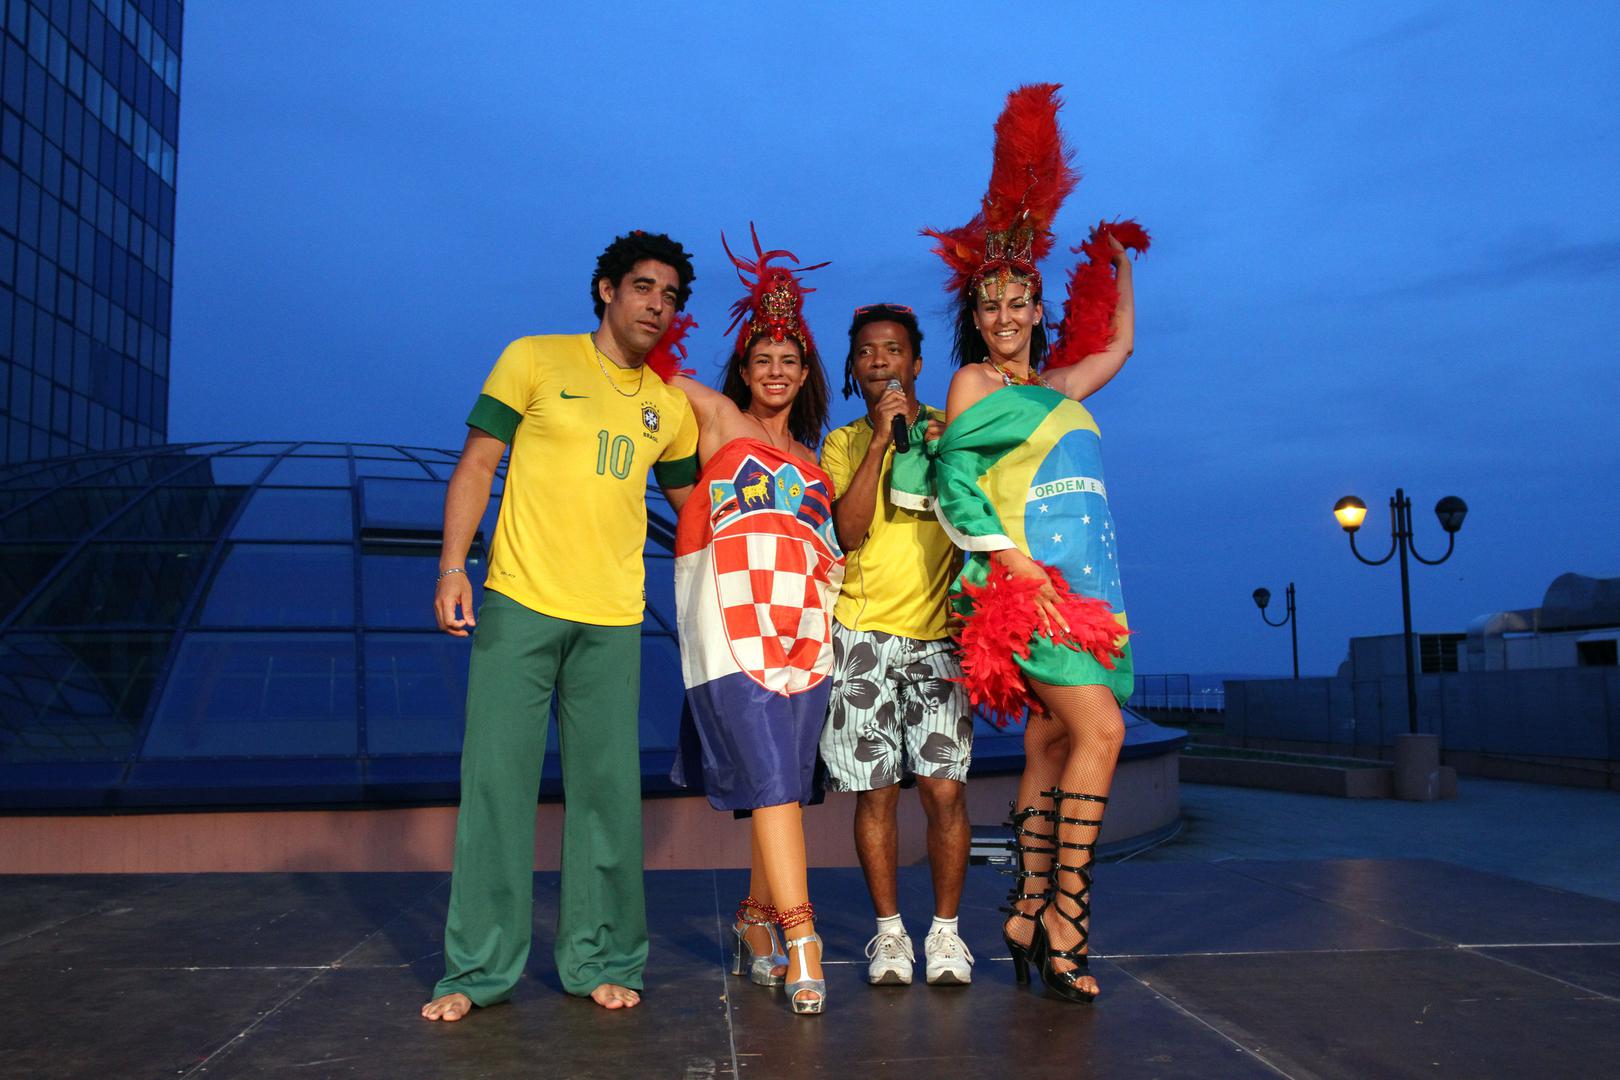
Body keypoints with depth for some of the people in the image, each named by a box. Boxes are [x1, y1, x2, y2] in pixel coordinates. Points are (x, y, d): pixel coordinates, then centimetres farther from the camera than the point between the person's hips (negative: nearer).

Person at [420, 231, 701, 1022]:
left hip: (612, 618, 3)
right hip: (519, 602, -3)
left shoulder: (669, 405, 14)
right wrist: (452, 568, -9)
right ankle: (480, 967, 11)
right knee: (497, 781, -1)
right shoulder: (536, 360, 4)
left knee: (607, 789, 5)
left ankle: (600, 961, 17)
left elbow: (691, 502, 24)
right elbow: (477, 463, 2)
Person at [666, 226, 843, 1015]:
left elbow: (836, 533, 20)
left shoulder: (810, 458, 25)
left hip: (805, 627, 5)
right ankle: (799, 939, -13)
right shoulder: (718, 418, 13)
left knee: (788, 783, 4)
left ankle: (756, 924, 17)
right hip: (735, 621, -5)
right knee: (772, 778, -14)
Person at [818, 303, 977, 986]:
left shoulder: (949, 428, 11)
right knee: (875, 790, 1)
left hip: (938, 630, 0)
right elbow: (847, 530, -7)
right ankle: (889, 930, 15)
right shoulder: (843, 442, 11)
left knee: (945, 788, -6)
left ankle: (946, 929, 10)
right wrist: (879, 439, -10)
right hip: (863, 632, 0)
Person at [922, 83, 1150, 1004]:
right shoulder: (974, 382, 5)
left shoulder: (1059, 385, 22)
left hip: (1083, 578, 6)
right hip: (1024, 579, -6)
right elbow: (953, 472, -5)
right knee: (1101, 728, -17)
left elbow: (1119, 343, 36)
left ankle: (1030, 911, 8)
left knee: (1052, 740, 3)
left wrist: (1117, 257, 39)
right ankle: (1065, 910, -13)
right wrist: (1005, 550, -16)